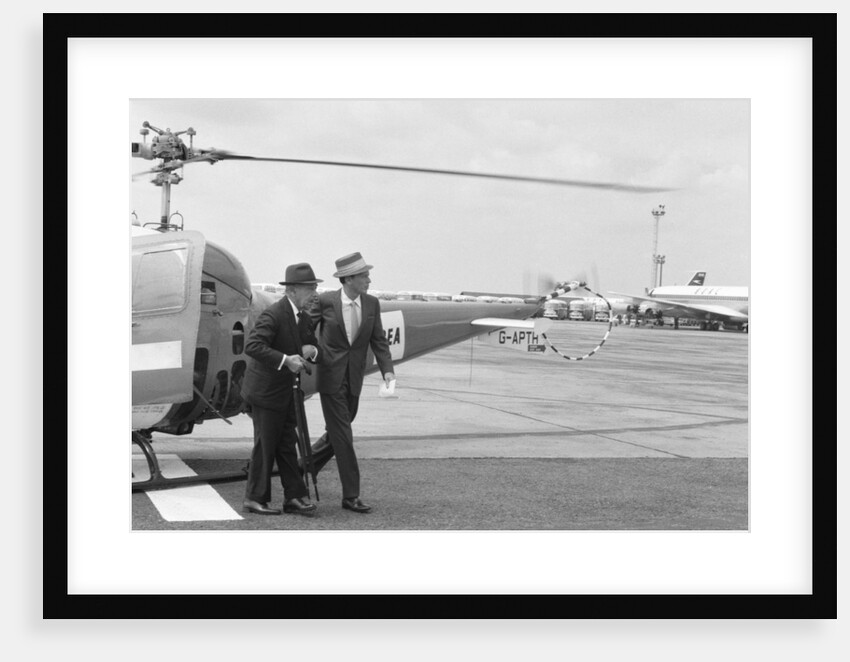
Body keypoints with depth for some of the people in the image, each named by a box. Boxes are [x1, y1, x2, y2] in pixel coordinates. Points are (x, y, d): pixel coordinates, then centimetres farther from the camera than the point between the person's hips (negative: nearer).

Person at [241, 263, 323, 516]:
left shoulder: (304, 318, 8)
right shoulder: (273, 314, -19)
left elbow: (315, 348, 17)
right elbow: (252, 346, -29)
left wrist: (311, 351, -7)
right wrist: (285, 359, -33)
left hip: (284, 391, 8)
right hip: (265, 391, -8)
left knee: (287, 445, 11)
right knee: (266, 445, 0)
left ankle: (295, 497, 16)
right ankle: (255, 498, 12)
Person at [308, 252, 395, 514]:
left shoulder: (372, 304, 0)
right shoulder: (325, 301, -10)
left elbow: (378, 340, 2)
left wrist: (387, 370, -9)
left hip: (353, 379, 5)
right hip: (330, 377, -5)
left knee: (336, 433, 15)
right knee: (342, 436, -5)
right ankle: (351, 495, 0)